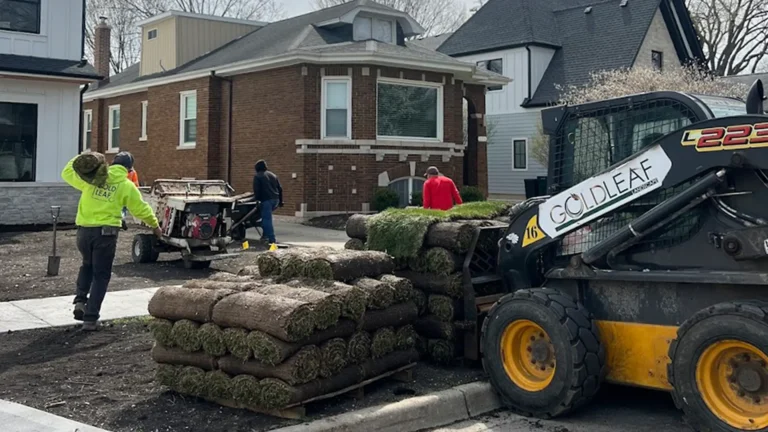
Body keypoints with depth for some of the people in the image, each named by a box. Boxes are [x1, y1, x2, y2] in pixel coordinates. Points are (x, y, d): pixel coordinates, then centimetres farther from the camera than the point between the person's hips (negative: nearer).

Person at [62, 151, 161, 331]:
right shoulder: (127, 185, 0)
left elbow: (67, 173, 17)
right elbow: (141, 209, 6)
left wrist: (79, 159, 27)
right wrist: (155, 225, 20)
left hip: (84, 230, 3)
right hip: (106, 233, -3)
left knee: (87, 265, 29)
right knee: (101, 275, 5)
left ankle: (80, 301, 11)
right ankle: (90, 318, 1)